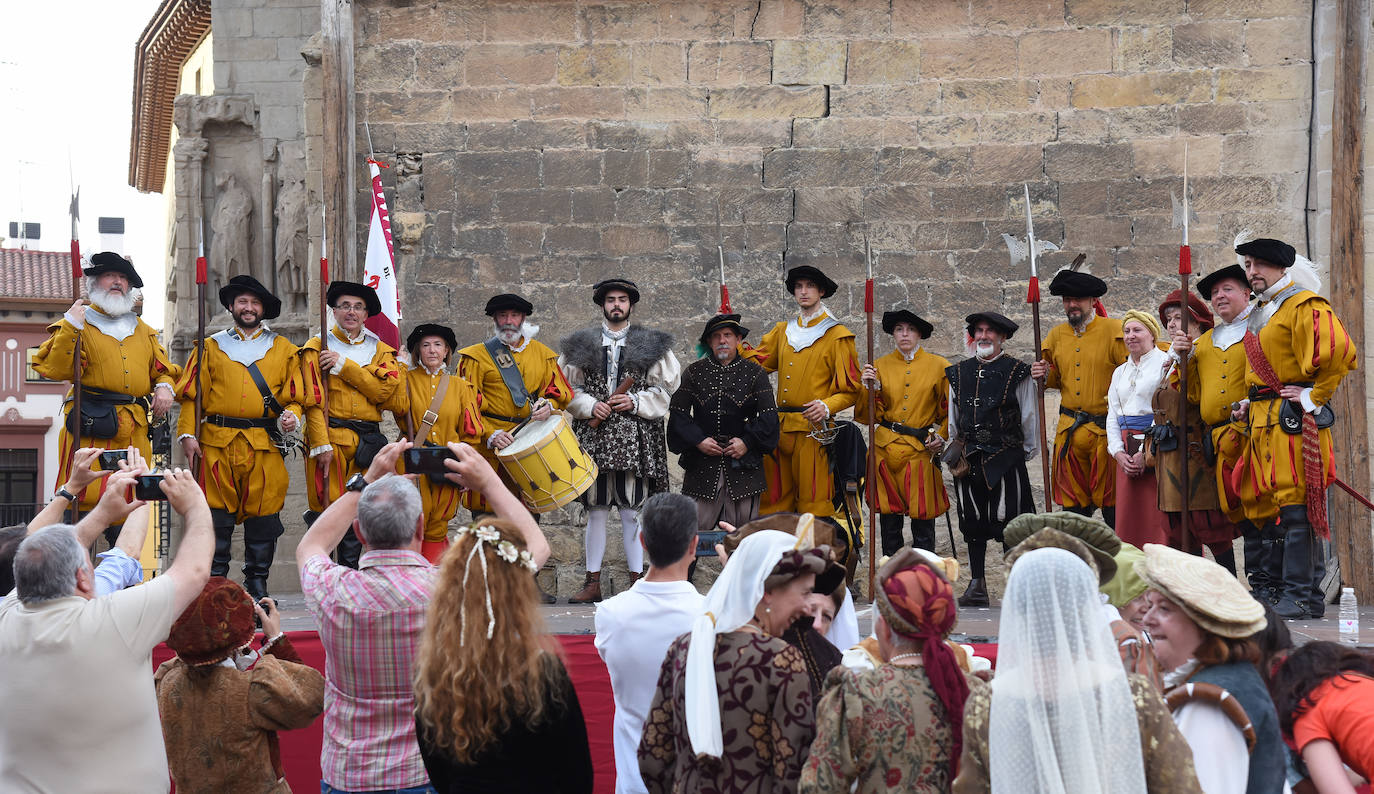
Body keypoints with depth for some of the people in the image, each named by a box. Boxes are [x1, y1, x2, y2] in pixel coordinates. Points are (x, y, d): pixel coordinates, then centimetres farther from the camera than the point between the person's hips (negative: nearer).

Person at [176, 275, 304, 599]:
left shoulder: (283, 349, 13)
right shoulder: (211, 347, 12)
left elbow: (295, 395, 13)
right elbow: (192, 393, 8)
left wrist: (290, 416, -9)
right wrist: (188, 434, -3)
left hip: (266, 445, 0)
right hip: (217, 443, 0)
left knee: (263, 514, 1)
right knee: (216, 514, -1)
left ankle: (257, 582, 12)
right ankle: (214, 582, 7)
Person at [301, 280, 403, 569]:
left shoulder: (381, 351, 15)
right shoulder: (316, 348, 6)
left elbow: (384, 390, -4)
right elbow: (313, 400, -4)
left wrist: (344, 366, -11)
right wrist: (321, 444, -15)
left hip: (367, 443, 3)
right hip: (329, 438, -3)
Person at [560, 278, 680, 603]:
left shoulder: (652, 345, 9)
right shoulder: (581, 344, 12)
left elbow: (665, 388, 5)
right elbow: (568, 388, 11)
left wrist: (635, 402, -8)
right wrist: (590, 406, -6)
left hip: (635, 440, -1)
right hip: (595, 439, 1)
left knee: (632, 512, -1)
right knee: (596, 511, 3)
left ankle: (637, 581, 6)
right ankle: (593, 584, 9)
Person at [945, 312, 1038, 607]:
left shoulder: (1017, 372, 0)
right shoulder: (959, 372, 13)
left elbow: (1029, 416, 6)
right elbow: (953, 417, 20)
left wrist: (1028, 450, 9)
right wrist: (953, 449, 15)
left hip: (1006, 459, -4)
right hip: (969, 458, 4)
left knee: (1008, 522, -6)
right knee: (973, 522, 7)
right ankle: (977, 586, 13)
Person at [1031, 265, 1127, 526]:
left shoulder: (1113, 331, -5)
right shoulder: (1056, 335, 11)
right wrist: (1045, 376, 3)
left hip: (1105, 429, -5)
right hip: (1069, 431, 5)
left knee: (1111, 504, -1)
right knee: (1073, 504, 9)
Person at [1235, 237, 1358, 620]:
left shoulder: (1303, 306, -9)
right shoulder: (1258, 313, 19)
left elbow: (1340, 352, -20)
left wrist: (1314, 396, -14)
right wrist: (1251, 404, 21)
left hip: (1292, 417, -9)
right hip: (1263, 419, 9)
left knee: (1295, 506, -10)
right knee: (1284, 506, 9)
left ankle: (1299, 597, -7)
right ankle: (1311, 595, 14)